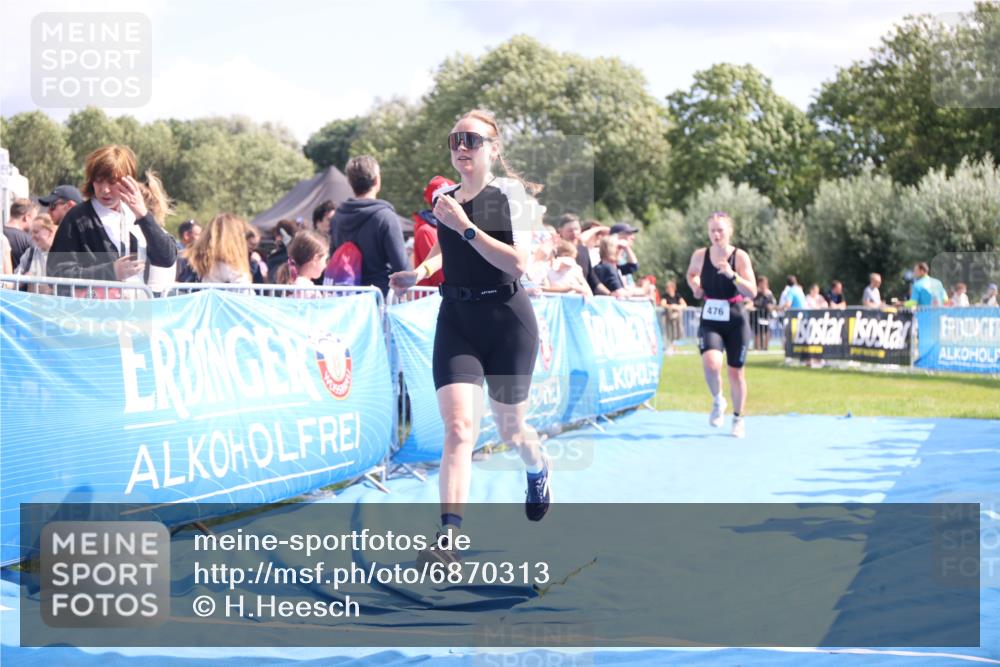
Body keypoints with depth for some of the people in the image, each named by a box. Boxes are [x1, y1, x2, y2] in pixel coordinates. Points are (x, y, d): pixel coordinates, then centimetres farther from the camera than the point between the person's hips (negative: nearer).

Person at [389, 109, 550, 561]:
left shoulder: (509, 193, -8)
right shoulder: (442, 198, 8)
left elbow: (518, 263, -19)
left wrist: (465, 226, -22)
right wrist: (419, 272, 7)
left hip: (506, 320, -3)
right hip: (456, 321, 3)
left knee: (509, 430, 12)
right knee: (458, 426, -16)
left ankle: (539, 470, 49)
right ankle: (449, 535, -23)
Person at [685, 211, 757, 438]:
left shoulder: (740, 257, -9)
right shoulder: (700, 256, -3)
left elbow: (752, 292, -14)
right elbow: (691, 273, 20)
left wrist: (731, 275, -28)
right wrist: (695, 286, -1)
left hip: (735, 323, -1)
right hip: (709, 322, 1)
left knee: (736, 372, 8)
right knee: (711, 363, -25)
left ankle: (738, 418, 30)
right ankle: (717, 401, 4)